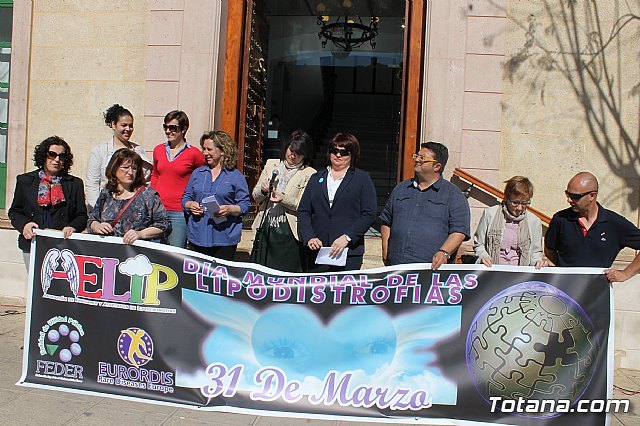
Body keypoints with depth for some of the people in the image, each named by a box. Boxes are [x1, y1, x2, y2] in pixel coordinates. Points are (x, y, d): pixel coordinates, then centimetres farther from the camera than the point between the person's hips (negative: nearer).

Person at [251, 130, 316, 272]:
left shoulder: (309, 174, -1)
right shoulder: (271, 165, 12)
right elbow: (255, 195, 12)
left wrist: (283, 198, -23)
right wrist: (263, 190, -10)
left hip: (289, 232, -4)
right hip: (265, 229, 4)